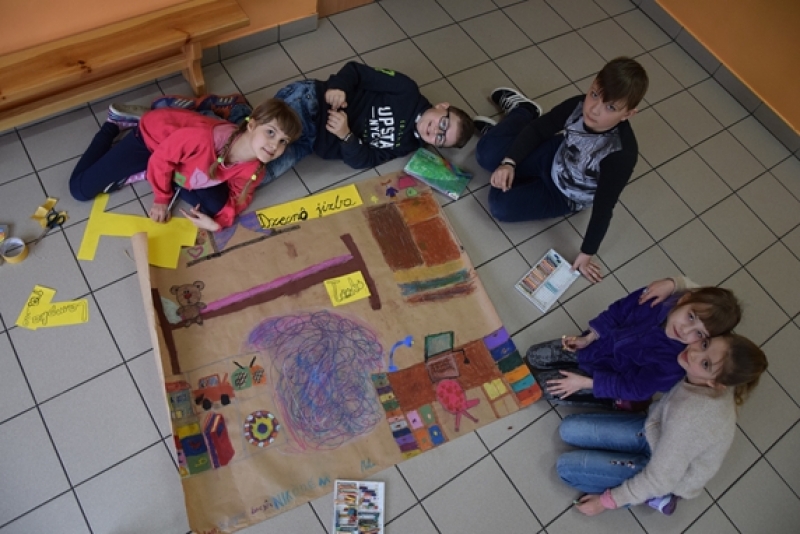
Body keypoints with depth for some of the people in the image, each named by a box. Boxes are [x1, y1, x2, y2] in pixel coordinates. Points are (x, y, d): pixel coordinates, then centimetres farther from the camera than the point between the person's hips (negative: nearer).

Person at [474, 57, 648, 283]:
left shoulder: (622, 153, -38)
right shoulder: (580, 105, -25)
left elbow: (604, 206, -27)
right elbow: (538, 129, -10)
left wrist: (586, 254, -18)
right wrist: (509, 163, -22)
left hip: (565, 195, -2)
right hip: (554, 157, 3)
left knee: (501, 205, -15)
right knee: (487, 152, -11)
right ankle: (522, 109, 21)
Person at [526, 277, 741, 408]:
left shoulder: (674, 362, -35)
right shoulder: (657, 297, -26)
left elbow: (634, 388, -25)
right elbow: (619, 311, -8)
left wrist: (585, 383, -23)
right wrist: (588, 338, -8)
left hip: (611, 377, -4)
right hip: (600, 344, 4)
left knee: (547, 387, -8)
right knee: (533, 356, 7)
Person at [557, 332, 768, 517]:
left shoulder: (691, 417, -42)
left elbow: (660, 479, -26)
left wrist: (607, 501, -13)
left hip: (668, 474, -6)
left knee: (566, 466, -7)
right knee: (569, 429, 2)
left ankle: (653, 497, 3)